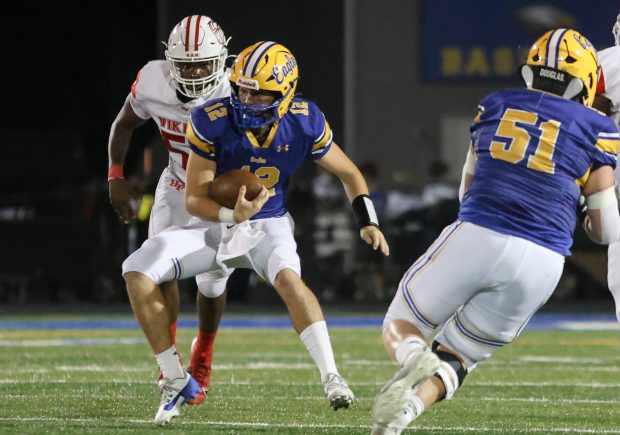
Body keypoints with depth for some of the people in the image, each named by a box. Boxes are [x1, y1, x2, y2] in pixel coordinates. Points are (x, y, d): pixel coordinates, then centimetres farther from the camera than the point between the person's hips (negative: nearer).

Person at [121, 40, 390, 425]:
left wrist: (369, 222, -10)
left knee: (288, 276, -37)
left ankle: (332, 377, -35)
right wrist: (233, 215, -36)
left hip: (268, 225, -1)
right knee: (138, 271, -20)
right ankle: (176, 382, -9)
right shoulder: (213, 122, -22)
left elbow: (348, 173, 3)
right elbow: (193, 199, -17)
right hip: (215, 224, 1)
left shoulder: (304, 124, -15)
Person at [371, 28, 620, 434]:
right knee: (454, 357, 15)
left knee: (400, 328, 18)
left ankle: (415, 358, -20)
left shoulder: (496, 106, 16)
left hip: (475, 237, 0)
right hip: (539, 263, 0)